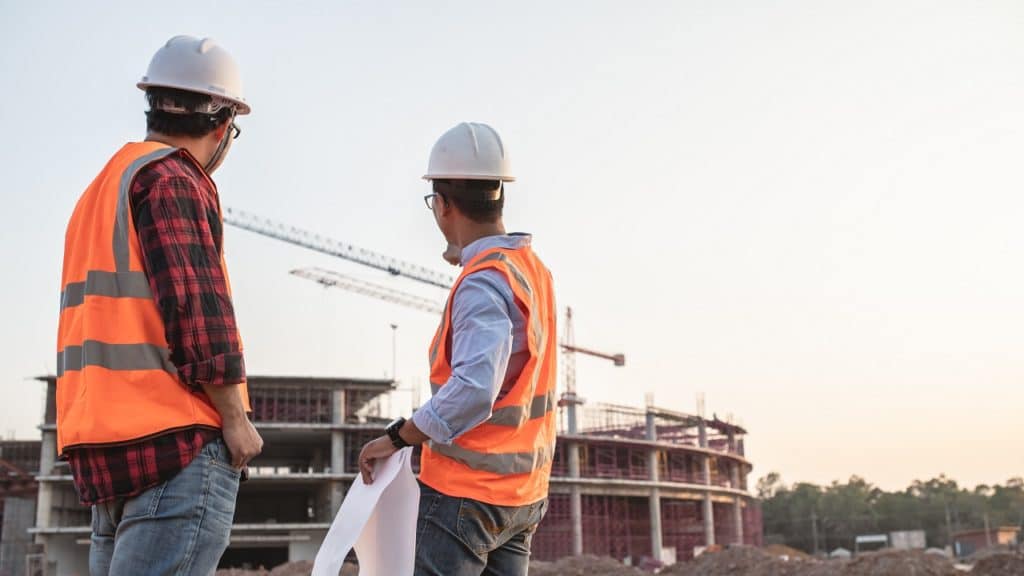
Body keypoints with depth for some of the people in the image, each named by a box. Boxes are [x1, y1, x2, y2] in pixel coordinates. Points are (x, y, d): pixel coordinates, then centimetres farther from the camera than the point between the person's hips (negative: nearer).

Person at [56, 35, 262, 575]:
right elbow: (193, 303, -16)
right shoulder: (173, 179, -7)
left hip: (103, 438, 10)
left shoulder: (101, 188, 23)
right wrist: (235, 417, -10)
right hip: (176, 436, -10)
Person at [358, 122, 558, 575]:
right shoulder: (532, 266, 7)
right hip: (523, 492, 9)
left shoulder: (482, 282, -20)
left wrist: (397, 438, -19)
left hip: (466, 491, -9)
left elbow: (473, 390, -30)